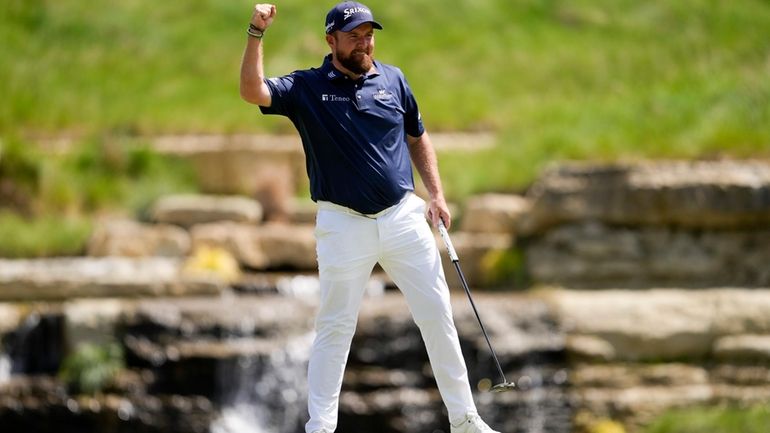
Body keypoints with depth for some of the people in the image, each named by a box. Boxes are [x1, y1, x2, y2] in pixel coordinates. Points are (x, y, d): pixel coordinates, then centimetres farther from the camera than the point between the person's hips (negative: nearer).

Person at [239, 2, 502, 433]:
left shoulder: (393, 79, 7)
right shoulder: (306, 88, -2)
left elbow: (418, 138, 18)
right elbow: (253, 91, -18)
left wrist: (437, 195, 9)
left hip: (404, 216, 3)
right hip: (344, 224, -3)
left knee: (438, 314, 5)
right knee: (335, 327, 2)